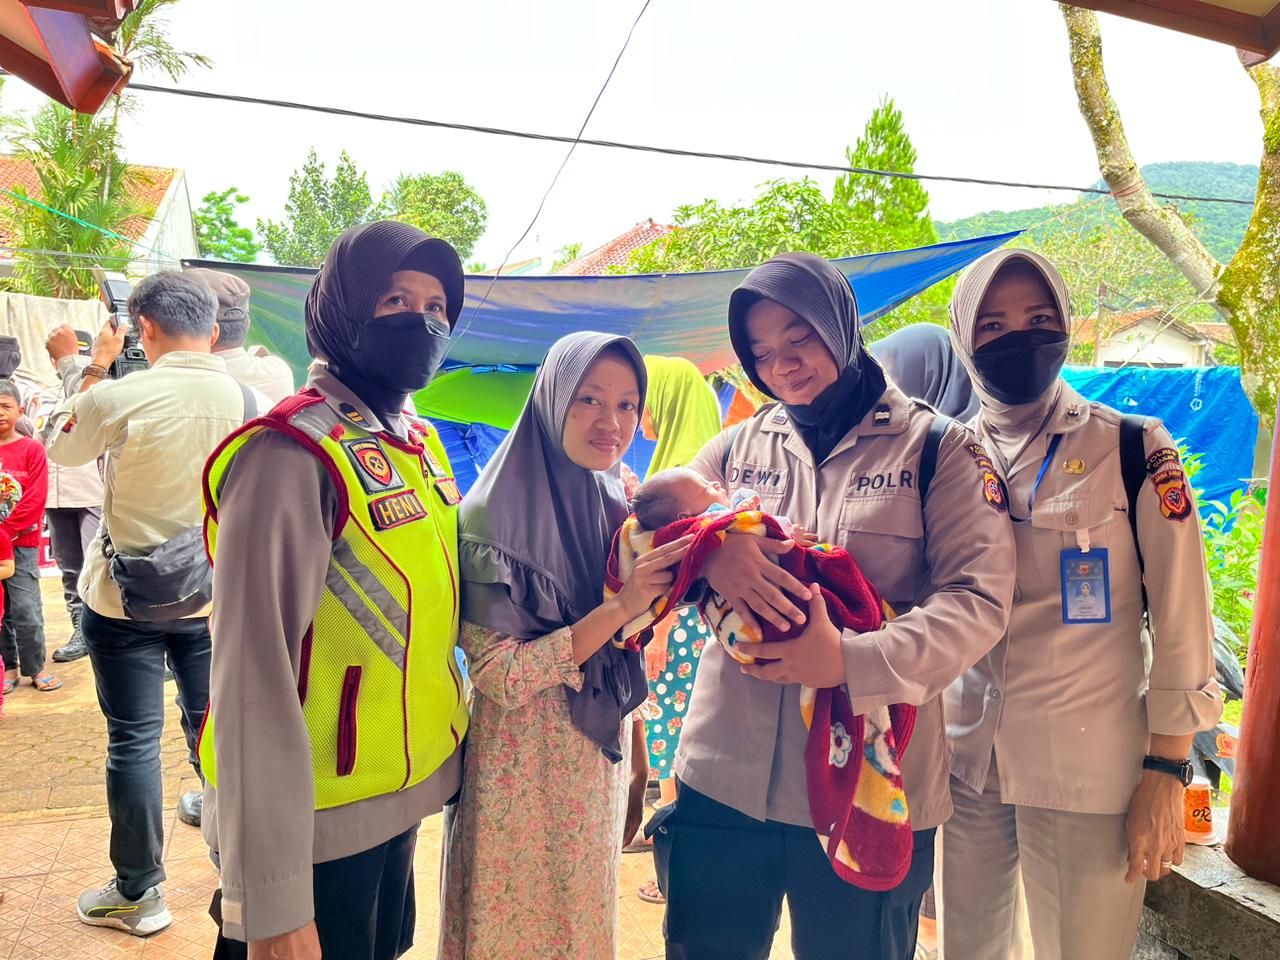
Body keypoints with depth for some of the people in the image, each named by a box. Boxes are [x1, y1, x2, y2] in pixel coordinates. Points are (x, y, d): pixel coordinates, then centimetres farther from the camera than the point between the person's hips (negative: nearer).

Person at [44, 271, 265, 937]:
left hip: (127, 597, -3)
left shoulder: (119, 396, -18)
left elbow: (63, 447, 4)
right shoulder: (249, 400, -8)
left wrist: (93, 366, 11)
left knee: (133, 740, 8)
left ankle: (138, 895, 21)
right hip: (213, 595, 3)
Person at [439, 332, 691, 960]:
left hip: (599, 764, 6)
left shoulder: (614, 507, 1)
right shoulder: (492, 519, -17)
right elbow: (500, 677, -22)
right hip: (524, 775, -5)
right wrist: (620, 607, -26)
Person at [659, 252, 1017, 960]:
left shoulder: (937, 446, 0)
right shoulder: (736, 449, 10)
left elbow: (977, 600, -10)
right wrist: (709, 553, -19)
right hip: (724, 776, 3)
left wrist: (852, 661, -25)